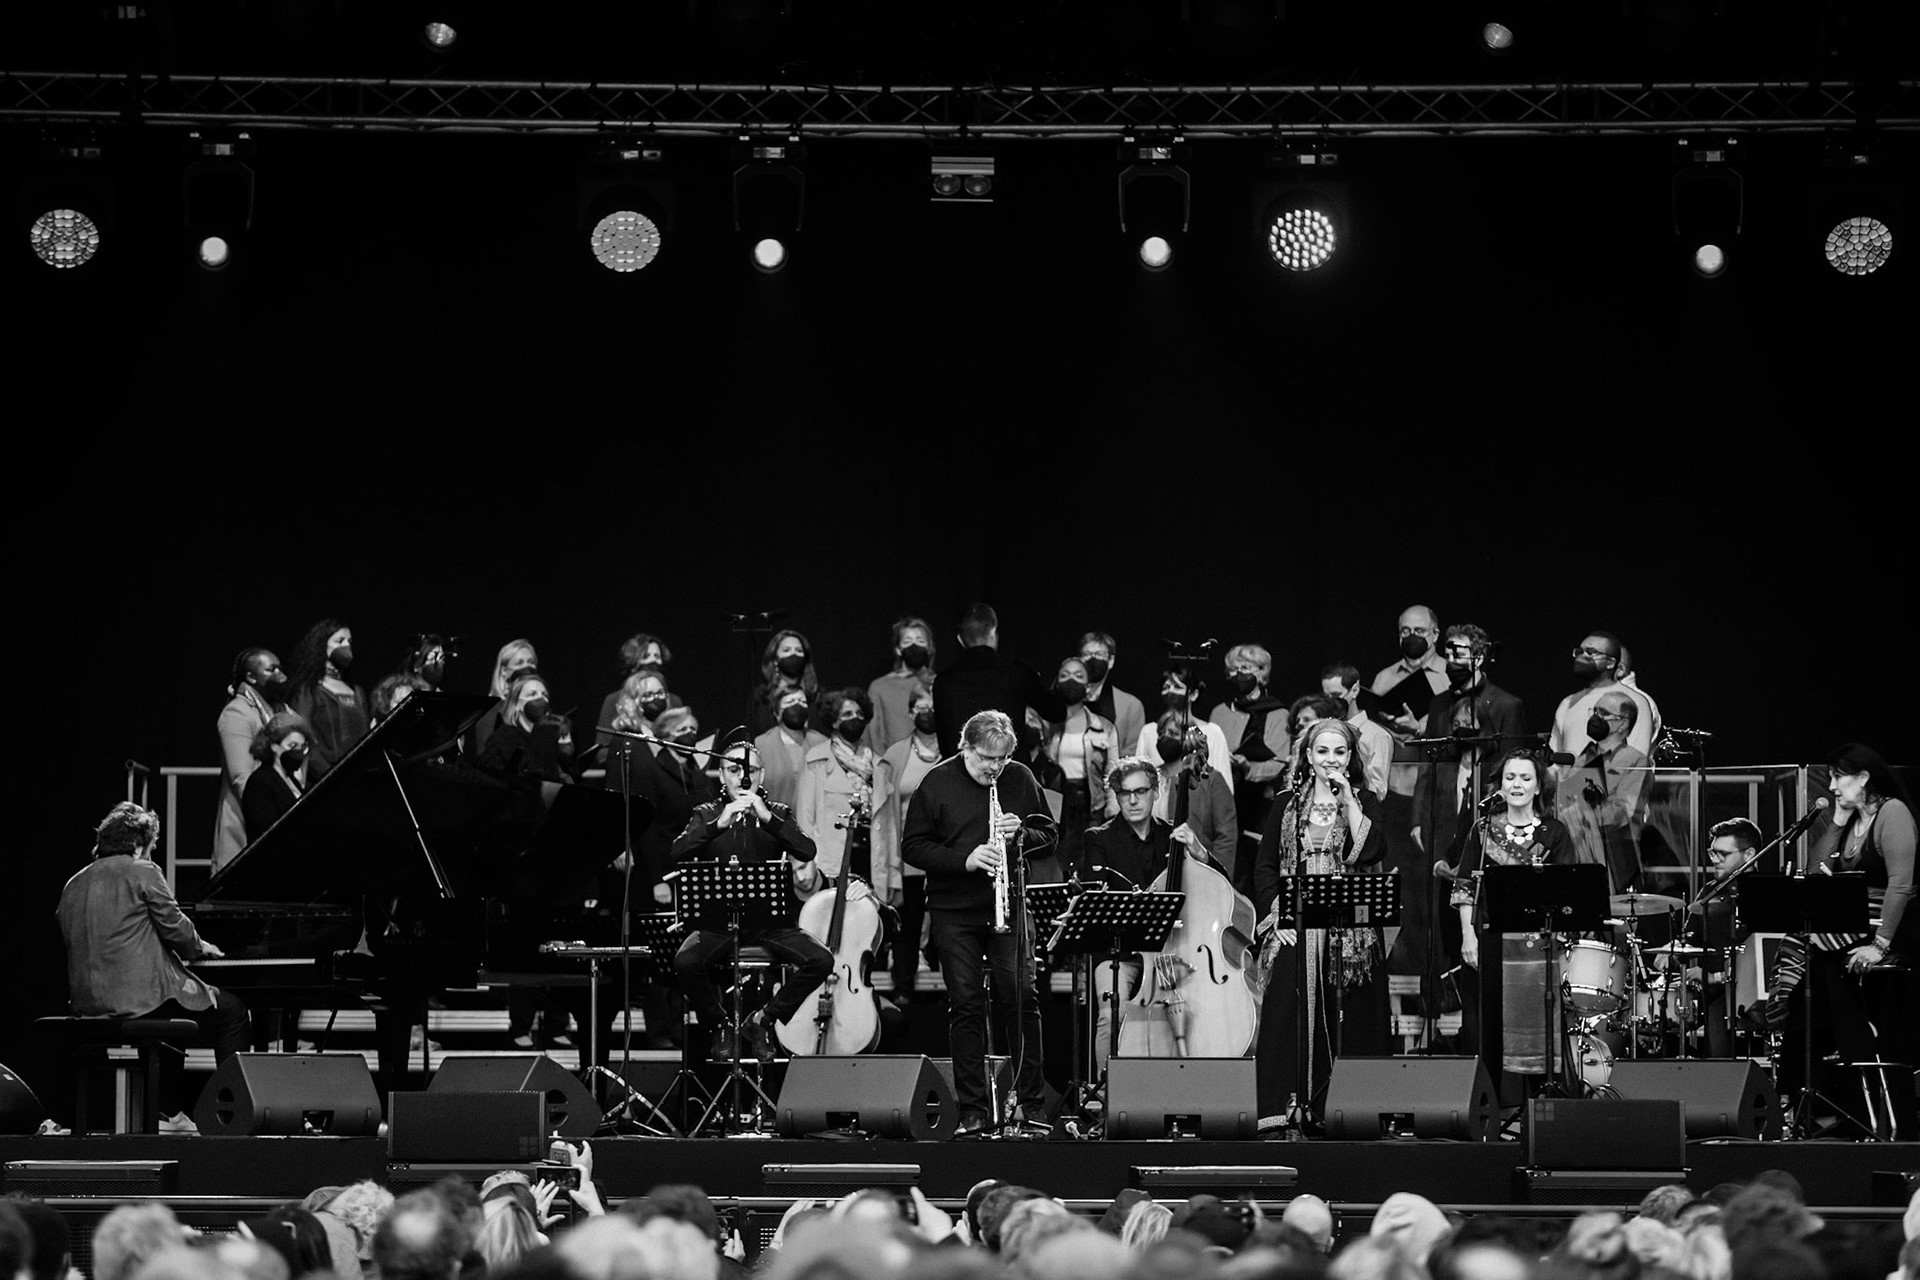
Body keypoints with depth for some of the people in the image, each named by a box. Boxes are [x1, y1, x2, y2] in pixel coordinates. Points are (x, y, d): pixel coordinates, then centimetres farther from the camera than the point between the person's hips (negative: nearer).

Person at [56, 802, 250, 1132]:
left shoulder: (74, 885, 15)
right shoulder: (142, 872, -6)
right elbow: (175, 928, -8)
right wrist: (200, 947, 15)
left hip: (88, 1003, 8)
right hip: (138, 998, -8)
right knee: (232, 1012, 8)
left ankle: (169, 1113, 29)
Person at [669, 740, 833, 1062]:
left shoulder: (777, 813, 13)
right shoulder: (707, 814, 12)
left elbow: (807, 852, -6)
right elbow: (679, 852, -7)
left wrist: (767, 818, -17)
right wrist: (719, 824, -21)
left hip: (769, 919, 1)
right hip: (717, 918, -1)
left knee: (821, 960, -23)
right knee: (685, 961, -31)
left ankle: (763, 1020, -2)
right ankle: (719, 1025, -2)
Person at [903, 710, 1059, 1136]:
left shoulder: (1020, 780, 5)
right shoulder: (937, 784, -2)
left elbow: (1048, 835, 14)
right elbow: (912, 847, -4)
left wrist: (1022, 834, -9)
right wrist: (964, 860, -17)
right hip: (954, 912, -1)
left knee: (1021, 997, -4)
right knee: (966, 1004, -1)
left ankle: (1033, 1105, 4)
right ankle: (972, 1111, 4)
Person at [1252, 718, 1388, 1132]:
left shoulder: (1363, 802, 10)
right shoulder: (1287, 806, 14)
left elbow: (1370, 851, -9)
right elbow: (1265, 867, 12)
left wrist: (1347, 797, -8)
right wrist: (1277, 914, -2)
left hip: (1351, 929, 0)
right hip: (1295, 927, 0)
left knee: (1347, 1020, -4)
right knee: (1285, 1012, -14)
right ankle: (1280, 1110, -17)